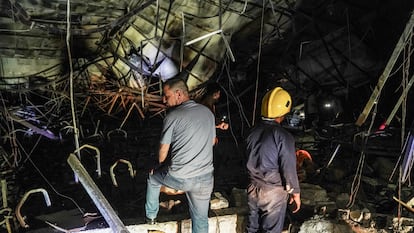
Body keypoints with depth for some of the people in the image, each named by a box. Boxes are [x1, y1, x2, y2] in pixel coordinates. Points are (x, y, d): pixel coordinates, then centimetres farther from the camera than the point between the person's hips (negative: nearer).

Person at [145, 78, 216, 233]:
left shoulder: (172, 116, -12)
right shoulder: (207, 112, 3)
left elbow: (163, 151, -3)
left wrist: (160, 166, 19)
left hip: (178, 178, -3)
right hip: (205, 179, 4)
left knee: (153, 178, 28)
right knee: (201, 220, 18)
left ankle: (151, 216, 45)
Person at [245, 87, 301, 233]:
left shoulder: (253, 131, -3)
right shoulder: (283, 136, -20)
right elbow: (289, 169, -16)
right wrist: (295, 193, -3)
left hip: (253, 189, 6)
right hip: (273, 193, -5)